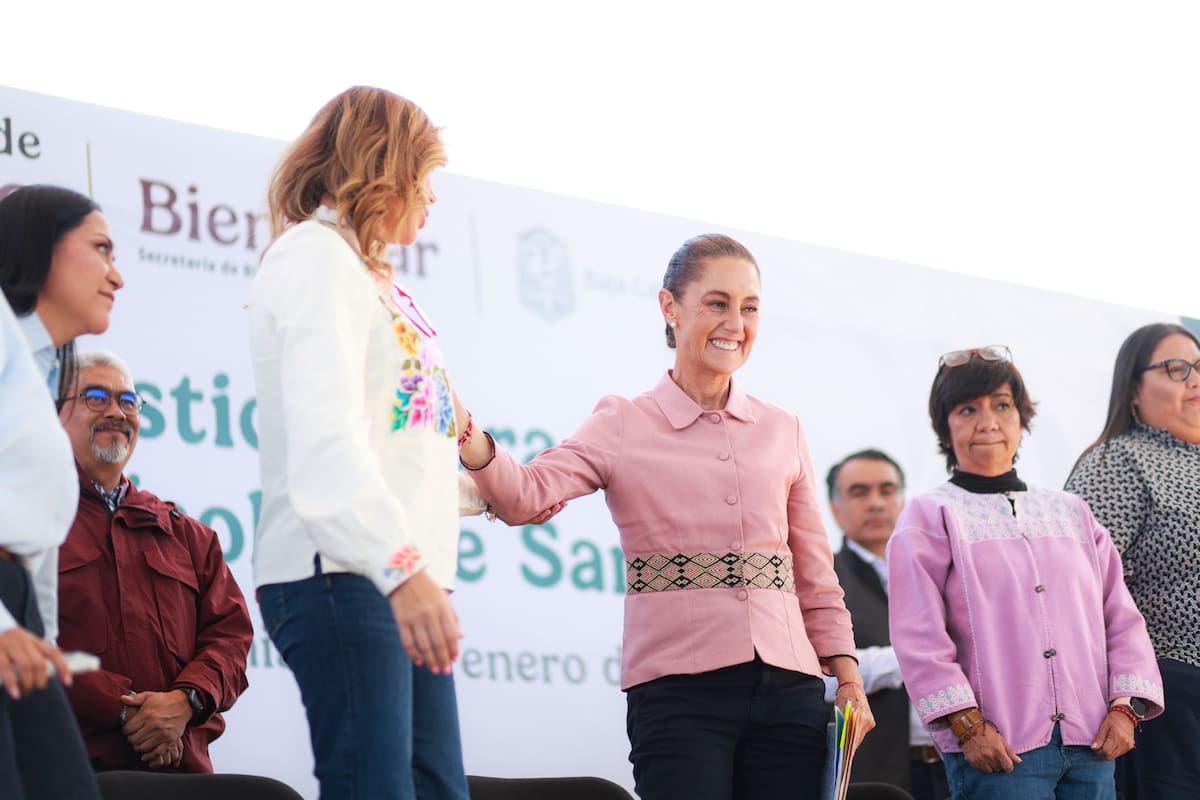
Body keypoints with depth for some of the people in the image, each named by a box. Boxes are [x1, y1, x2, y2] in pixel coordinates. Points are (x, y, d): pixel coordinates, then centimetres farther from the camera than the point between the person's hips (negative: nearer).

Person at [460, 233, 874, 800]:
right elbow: (525, 496, -11)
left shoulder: (782, 432, 14)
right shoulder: (624, 425, 5)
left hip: (787, 689, 3)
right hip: (679, 689, -3)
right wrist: (471, 443, -30)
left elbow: (815, 576, 17)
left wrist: (849, 679, 9)